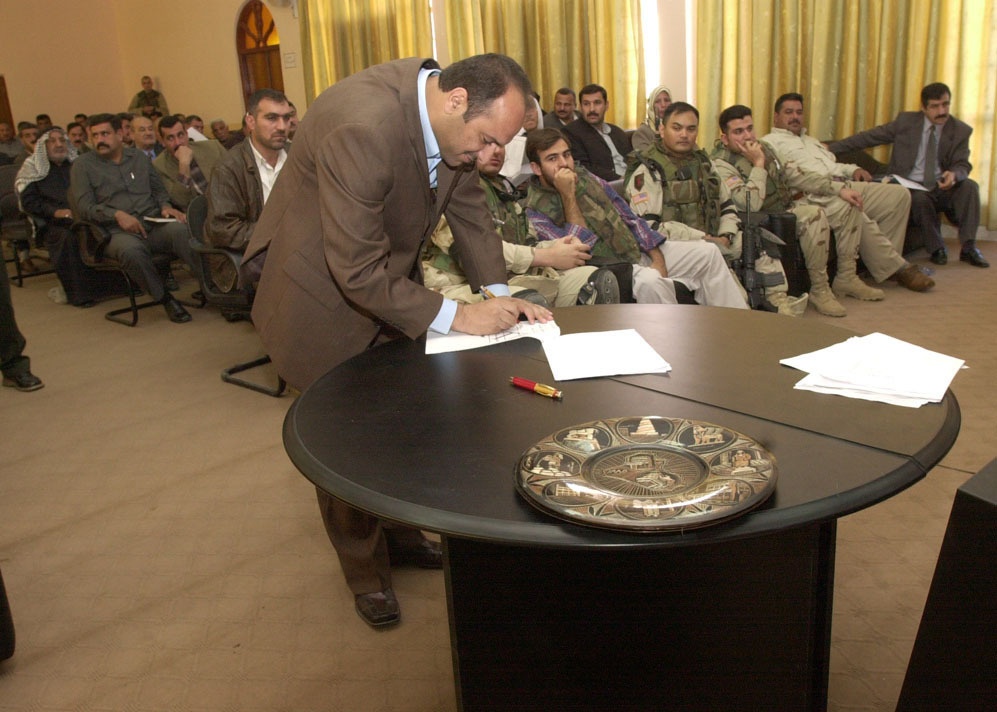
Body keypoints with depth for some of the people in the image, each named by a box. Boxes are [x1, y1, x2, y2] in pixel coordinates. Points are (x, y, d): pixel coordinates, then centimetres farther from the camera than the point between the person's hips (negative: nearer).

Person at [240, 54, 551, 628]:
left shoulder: (450, 116, -11)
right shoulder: (362, 127, -36)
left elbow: (468, 205, 3)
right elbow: (358, 271, -34)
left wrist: (499, 294, -7)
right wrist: (455, 317, -28)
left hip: (388, 283, 7)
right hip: (325, 296, -7)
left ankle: (398, 534, 36)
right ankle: (365, 568, 27)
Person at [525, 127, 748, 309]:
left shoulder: (584, 176, 7)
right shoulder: (535, 211, -11)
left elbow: (629, 217, 11)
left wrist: (657, 259, 1)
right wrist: (568, 195, -22)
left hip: (639, 250, 7)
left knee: (708, 252, -1)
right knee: (649, 280, -37)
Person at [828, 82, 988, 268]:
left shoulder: (961, 131, 2)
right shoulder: (906, 121, -1)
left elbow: (963, 165, -3)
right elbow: (868, 137, -1)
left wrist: (954, 174, -30)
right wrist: (831, 148, -8)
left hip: (941, 186, 2)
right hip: (911, 187, -2)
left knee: (969, 185, -26)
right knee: (920, 198, -34)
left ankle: (968, 247, -19)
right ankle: (936, 249, -13)